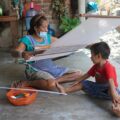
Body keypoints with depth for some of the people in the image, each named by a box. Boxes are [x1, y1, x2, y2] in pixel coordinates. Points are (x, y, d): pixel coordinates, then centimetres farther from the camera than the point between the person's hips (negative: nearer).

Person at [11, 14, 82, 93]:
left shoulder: (47, 37, 11)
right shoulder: (27, 39, -7)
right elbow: (14, 52, -20)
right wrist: (23, 53, -44)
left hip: (51, 67, 7)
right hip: (36, 70, -7)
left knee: (78, 73, 0)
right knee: (51, 85, -38)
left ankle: (54, 80, -15)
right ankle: (26, 83, -16)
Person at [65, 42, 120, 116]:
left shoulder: (108, 67, -24)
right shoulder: (96, 66, 4)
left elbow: (111, 81, -39)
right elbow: (87, 75, 16)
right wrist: (76, 82, 17)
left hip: (107, 90, -8)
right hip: (98, 88, 9)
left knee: (111, 90, -42)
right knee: (84, 83, 4)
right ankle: (65, 90, -1)